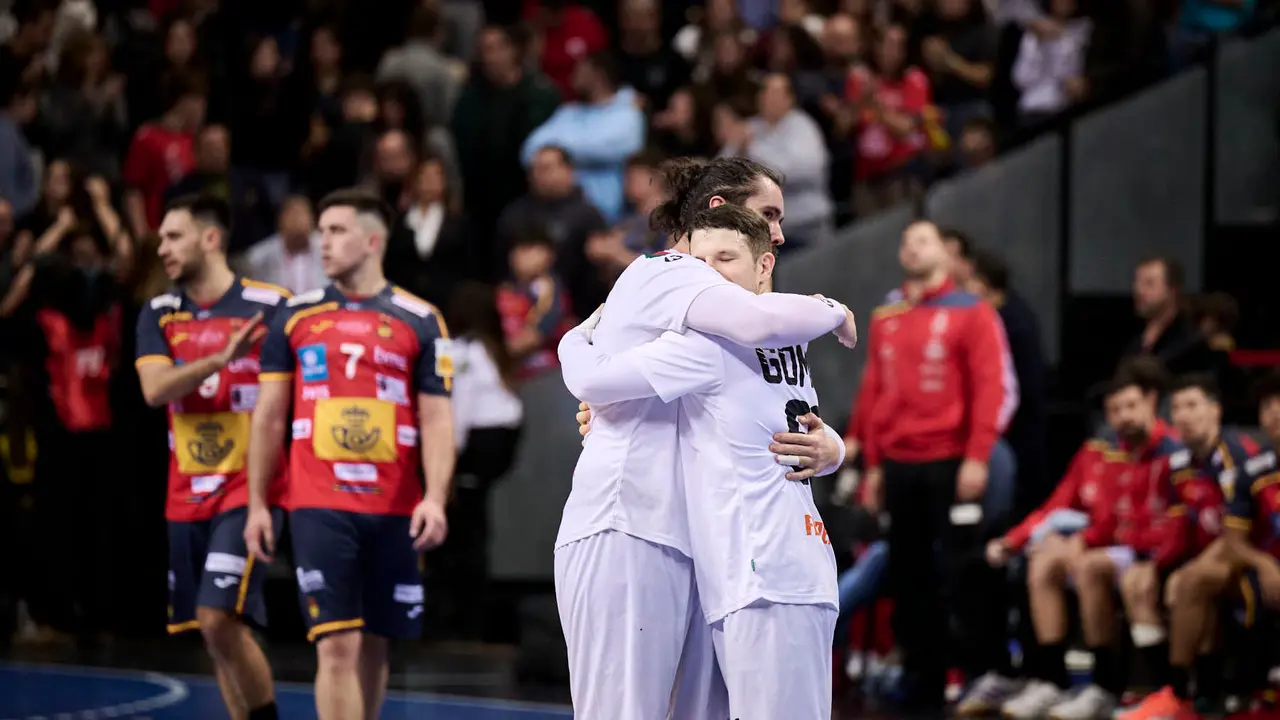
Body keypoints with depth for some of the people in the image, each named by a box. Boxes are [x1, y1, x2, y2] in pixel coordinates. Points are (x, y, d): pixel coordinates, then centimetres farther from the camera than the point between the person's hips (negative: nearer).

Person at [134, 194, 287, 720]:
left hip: (248, 489, -5)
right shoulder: (159, 314, 6)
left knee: (219, 619, -17)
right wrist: (221, 357, -24)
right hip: (187, 495, 5)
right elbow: (154, 389, -10)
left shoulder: (273, 307, -7)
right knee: (215, 633, 8)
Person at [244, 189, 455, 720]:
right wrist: (257, 504, 6)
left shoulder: (419, 322, 4)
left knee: (373, 645, 9)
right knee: (337, 646, -10)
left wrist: (435, 499, -13)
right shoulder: (296, 318, 8)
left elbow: (437, 420, 1)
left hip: (392, 510, 1)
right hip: (319, 507, -1)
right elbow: (269, 418, 11)